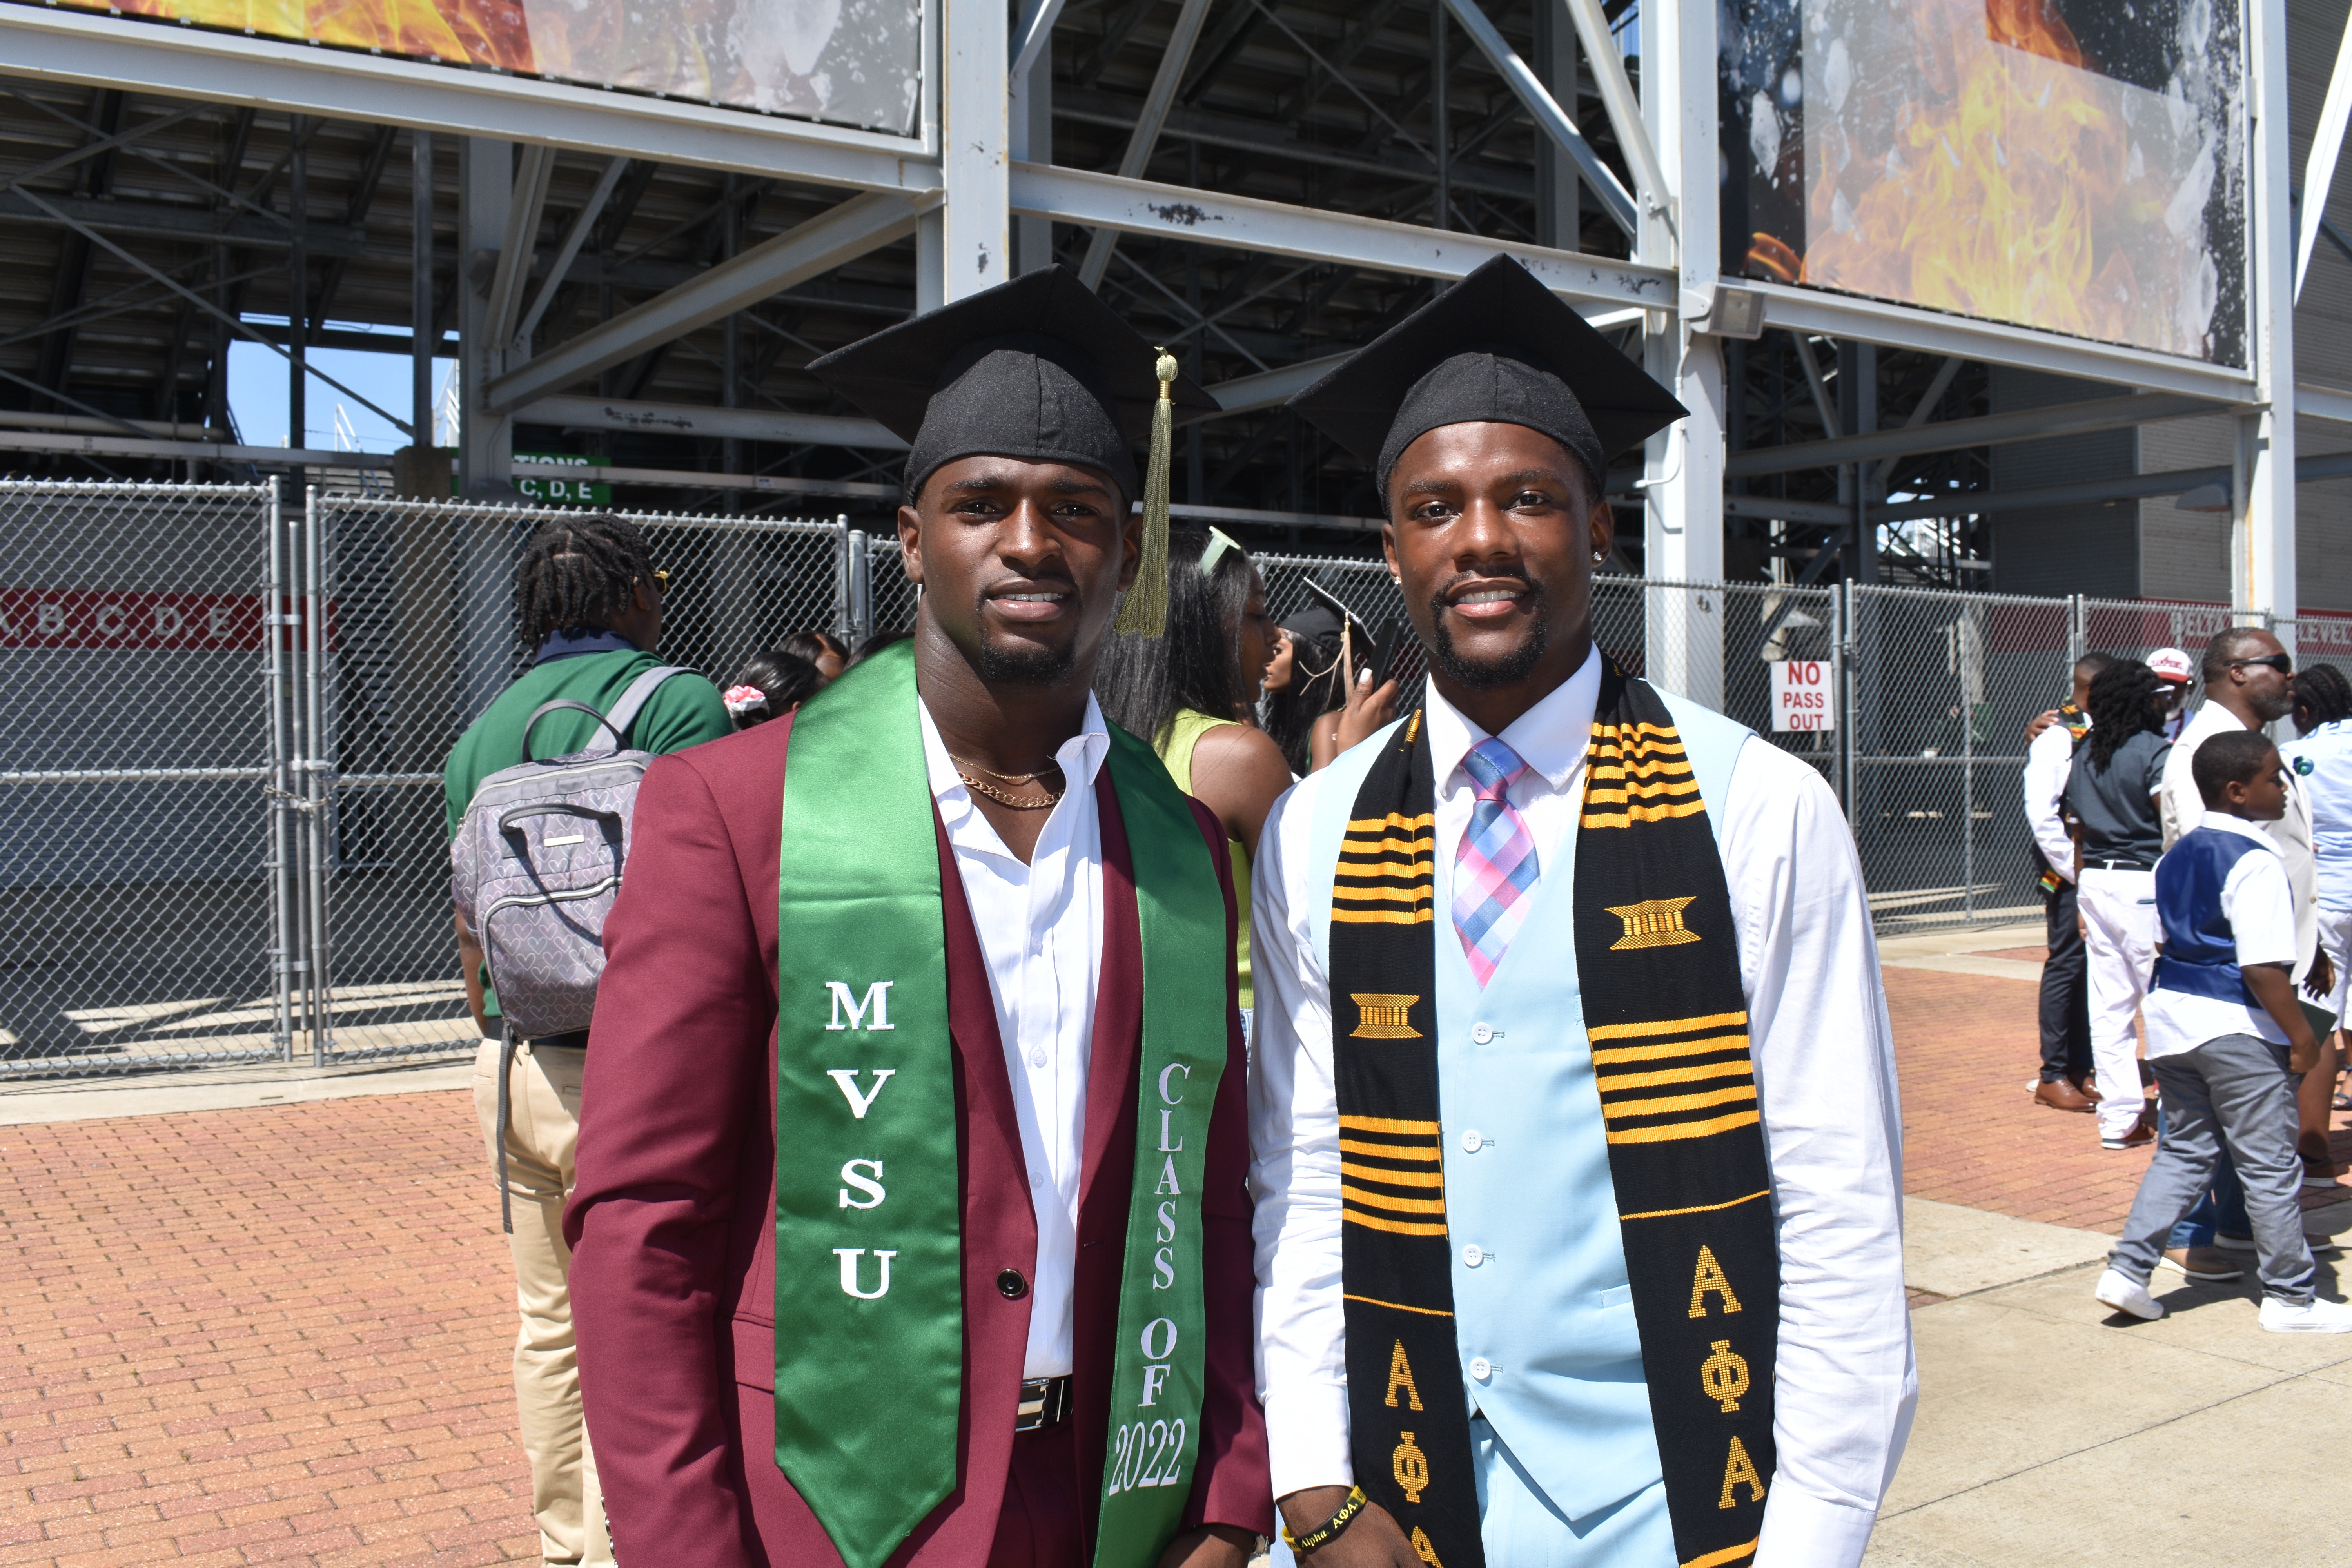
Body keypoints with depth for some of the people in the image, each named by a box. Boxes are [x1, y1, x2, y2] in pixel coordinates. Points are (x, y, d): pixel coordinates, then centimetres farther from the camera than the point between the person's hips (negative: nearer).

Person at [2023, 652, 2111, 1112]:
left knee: (2094, 970, 10)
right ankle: (2054, 1077, 6)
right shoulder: (2055, 738, -8)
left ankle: (2081, 1069, 19)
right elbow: (2041, 815, -15)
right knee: (2068, 965, -3)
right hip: (2069, 874, -7)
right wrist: (2075, 870, -15)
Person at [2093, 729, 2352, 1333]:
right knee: (2270, 1164, 5)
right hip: (2236, 1028, -8)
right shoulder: (2255, 861, -17)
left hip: (2171, 1013, 8)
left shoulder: (2177, 855, 9)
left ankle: (2126, 1270, 11)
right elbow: (2264, 967, -21)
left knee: (2185, 1149, 17)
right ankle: (2290, 1298, 16)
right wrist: (2302, 1035, -13)